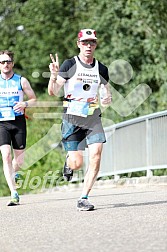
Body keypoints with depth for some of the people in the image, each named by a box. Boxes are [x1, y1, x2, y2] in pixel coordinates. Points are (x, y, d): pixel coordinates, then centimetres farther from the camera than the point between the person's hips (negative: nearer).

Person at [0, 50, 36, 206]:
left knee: (19, 160, 4)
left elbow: (34, 99, 9)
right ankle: (14, 194, -19)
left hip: (18, 122, 1)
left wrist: (25, 104, -12)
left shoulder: (21, 81, 4)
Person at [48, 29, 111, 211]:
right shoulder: (70, 65, -5)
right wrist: (54, 76, -30)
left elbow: (107, 90, 23)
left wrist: (108, 98, 0)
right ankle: (68, 162, 33)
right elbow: (53, 92, -10)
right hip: (72, 118, -3)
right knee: (77, 163, -7)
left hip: (93, 118, 3)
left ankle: (84, 198, -6)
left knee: (96, 155, -16)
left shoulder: (101, 69, 7)